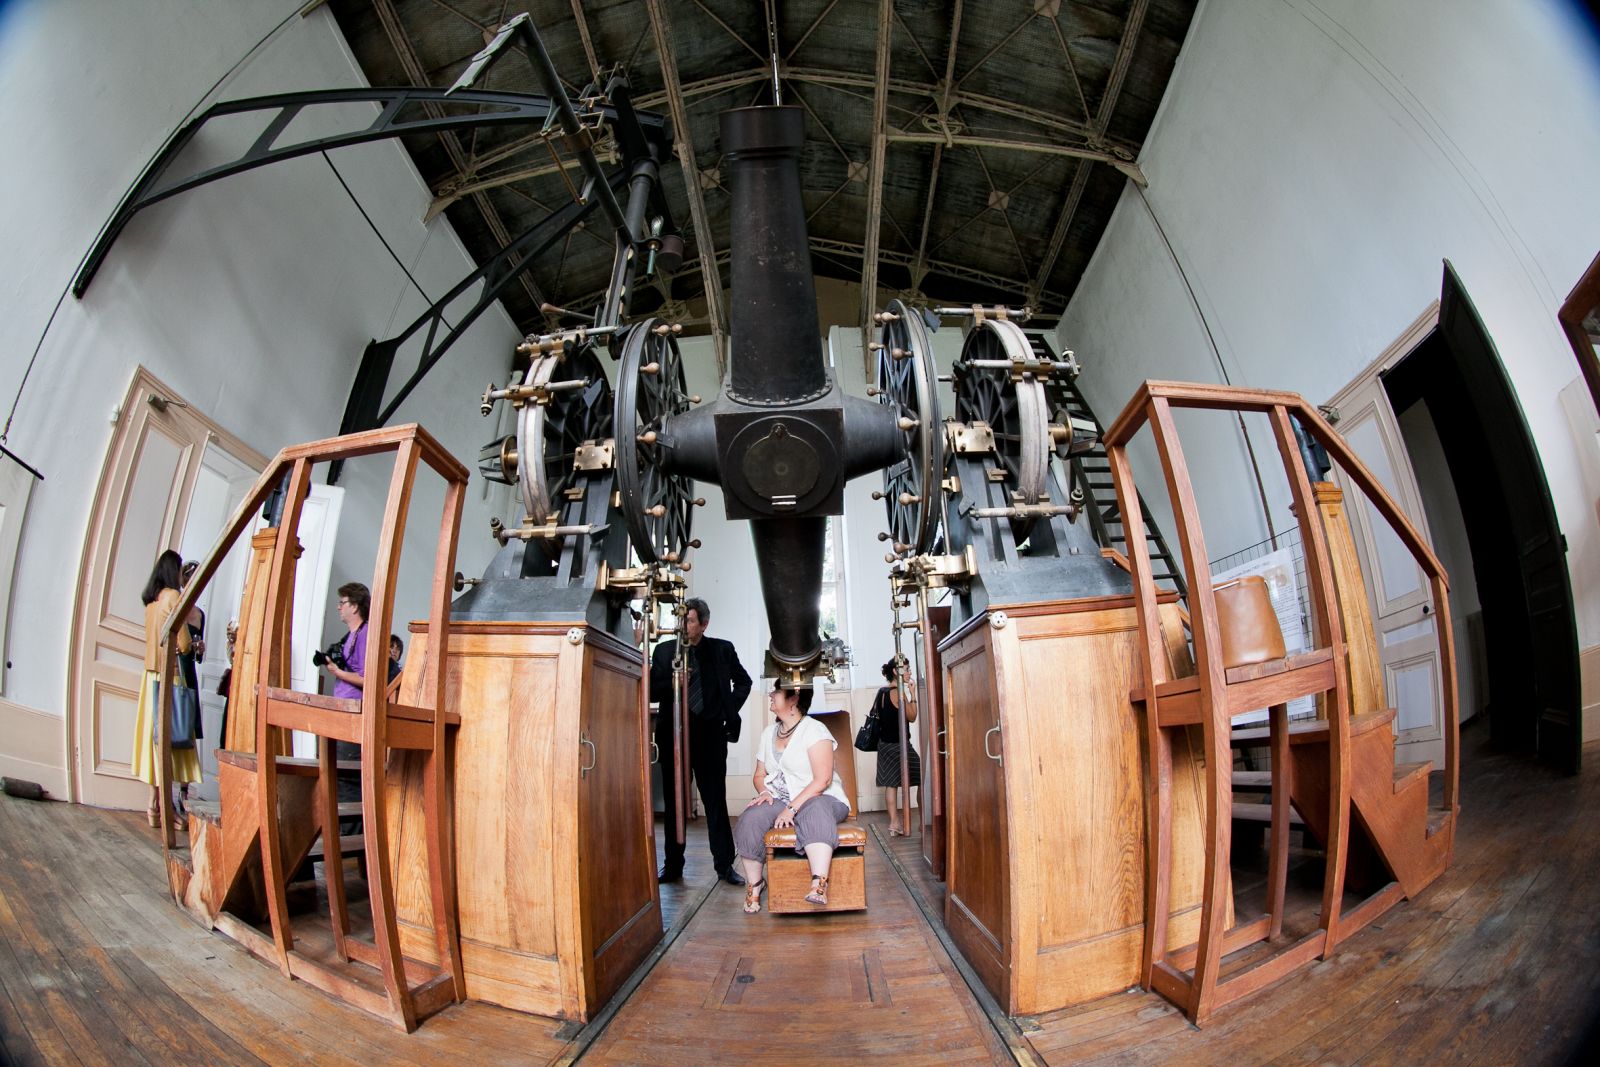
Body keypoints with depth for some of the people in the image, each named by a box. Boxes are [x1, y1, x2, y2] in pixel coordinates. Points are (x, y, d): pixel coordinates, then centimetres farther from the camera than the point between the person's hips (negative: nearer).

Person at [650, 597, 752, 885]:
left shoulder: (722, 649, 3)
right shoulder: (664, 650, 4)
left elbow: (743, 681, 16)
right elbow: (651, 691, 2)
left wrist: (731, 710, 4)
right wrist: (673, 683, -17)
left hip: (710, 734, -1)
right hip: (673, 733, 2)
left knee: (716, 800, 2)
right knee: (673, 801, 9)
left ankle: (725, 865, 11)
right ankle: (673, 865, 20)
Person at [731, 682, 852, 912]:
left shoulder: (814, 730, -8)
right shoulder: (768, 733, 14)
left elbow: (822, 780, -16)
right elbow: (760, 775, 20)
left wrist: (792, 808, -23)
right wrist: (764, 792, -4)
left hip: (820, 799, -5)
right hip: (779, 799, 5)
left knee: (815, 812, -40)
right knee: (749, 819, -24)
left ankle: (819, 885, -48)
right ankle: (754, 883, -6)